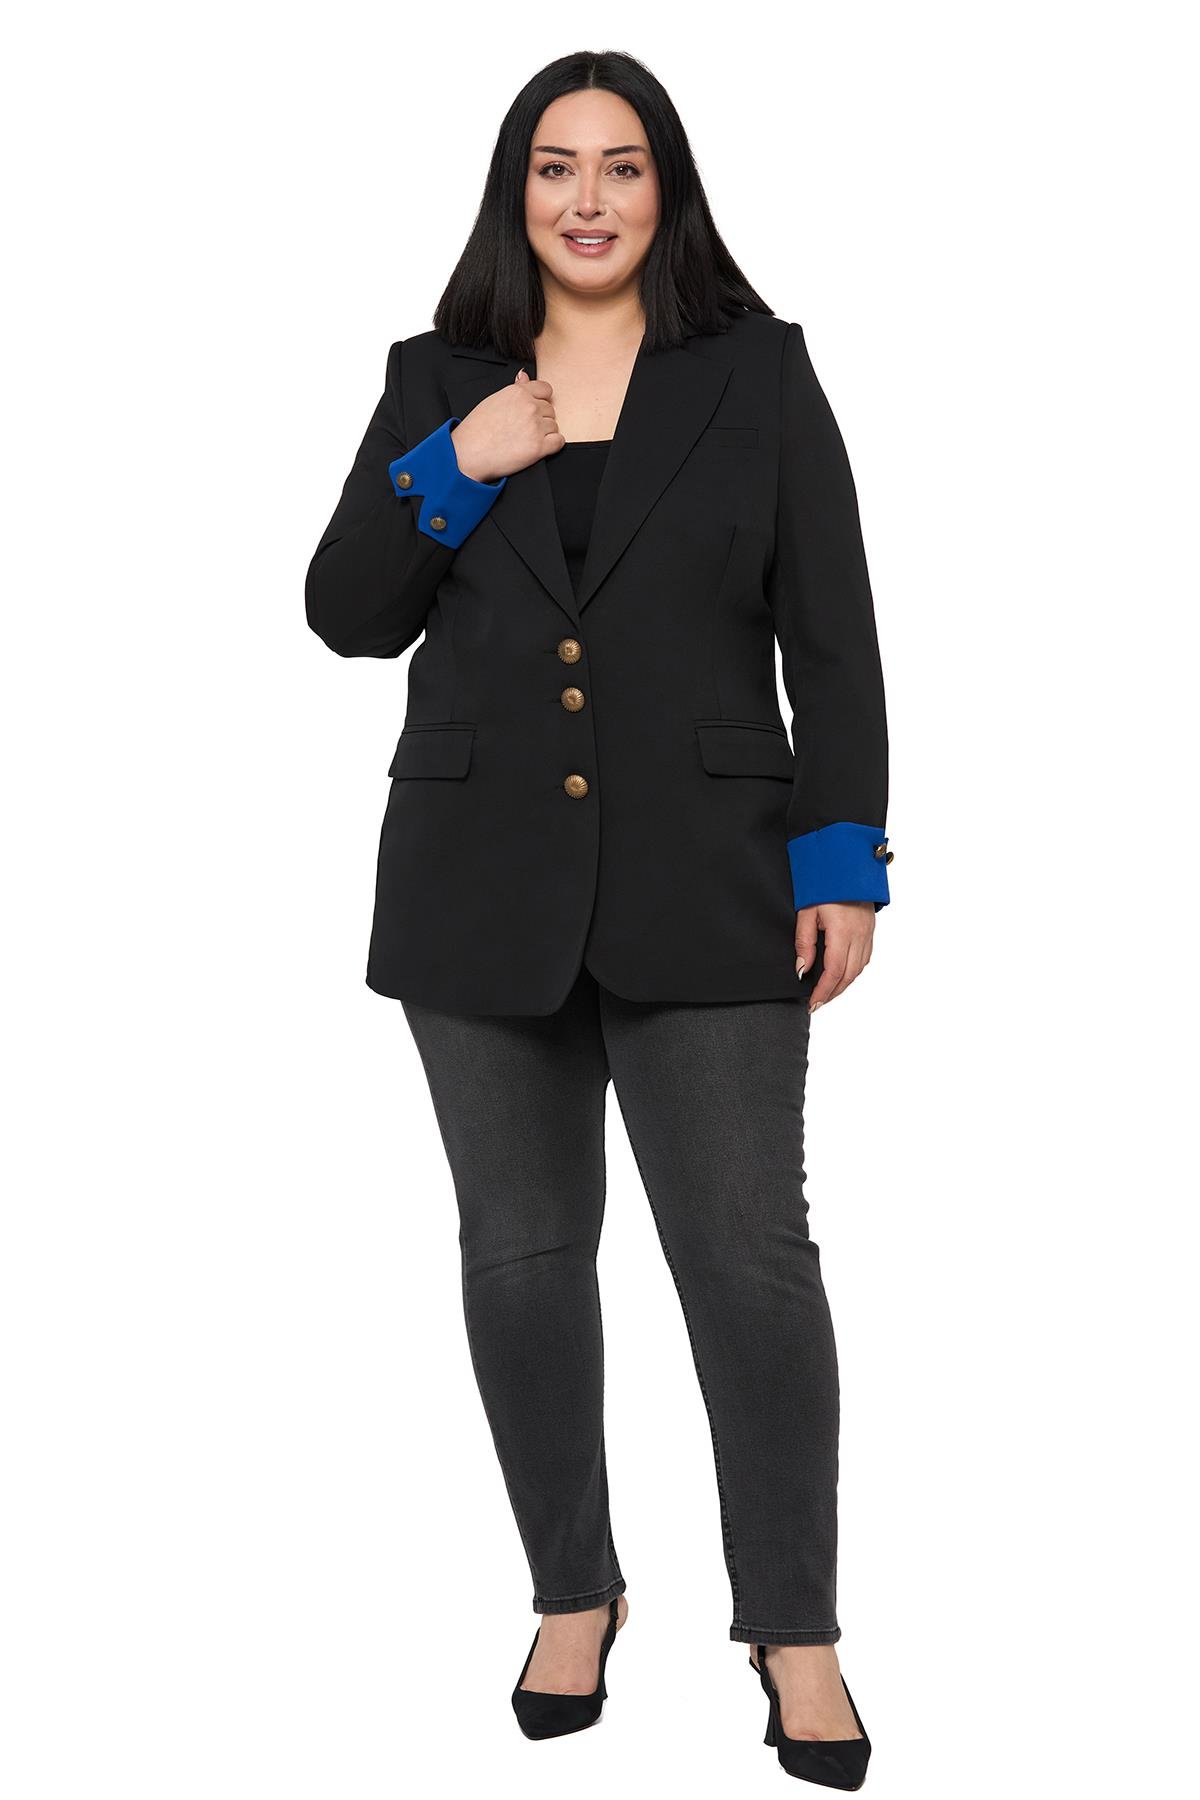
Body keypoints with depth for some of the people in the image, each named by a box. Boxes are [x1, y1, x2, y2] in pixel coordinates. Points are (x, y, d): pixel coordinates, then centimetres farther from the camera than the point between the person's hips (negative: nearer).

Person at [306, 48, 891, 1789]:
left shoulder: (759, 372, 3)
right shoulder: (438, 384, 9)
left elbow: (831, 638, 1)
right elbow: (346, 615, 6)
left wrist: (845, 860, -6)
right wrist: (451, 472, -9)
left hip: (702, 889, -2)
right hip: (483, 892, 3)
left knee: (750, 1258, -1)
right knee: (522, 1251, 11)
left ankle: (796, 1634, 12)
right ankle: (574, 1592, 28)